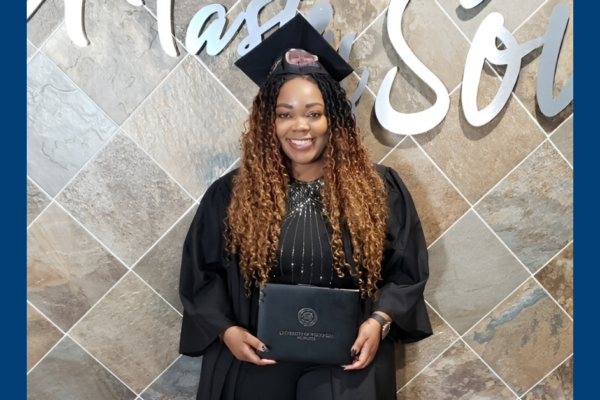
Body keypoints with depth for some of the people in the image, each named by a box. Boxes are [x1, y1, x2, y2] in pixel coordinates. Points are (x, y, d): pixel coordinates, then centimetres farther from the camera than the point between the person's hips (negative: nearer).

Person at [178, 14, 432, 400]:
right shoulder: (229, 195, -3)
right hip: (257, 365, 1)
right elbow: (203, 272, 3)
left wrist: (378, 321, -12)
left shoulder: (380, 189, -4)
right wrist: (226, 329, -11)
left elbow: (407, 270, 2)